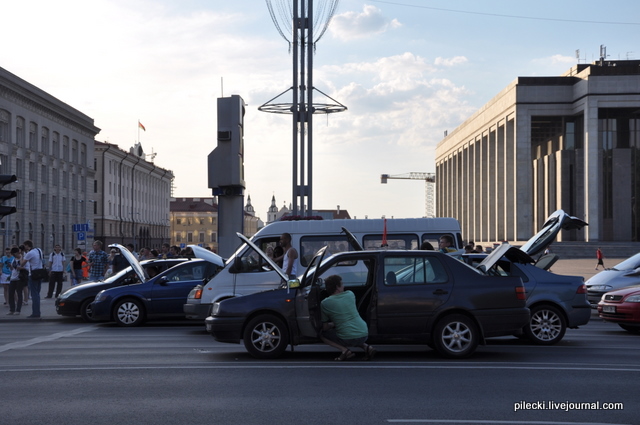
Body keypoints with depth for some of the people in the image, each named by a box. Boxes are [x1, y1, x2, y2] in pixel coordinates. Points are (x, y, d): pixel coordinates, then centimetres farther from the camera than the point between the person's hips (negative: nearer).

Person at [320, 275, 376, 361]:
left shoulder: (325, 303, -3)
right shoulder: (350, 294, 7)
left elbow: (325, 327, 3)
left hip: (348, 339, -5)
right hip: (364, 335, 5)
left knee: (322, 335, 17)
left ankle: (344, 350, -3)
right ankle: (366, 347, 11)